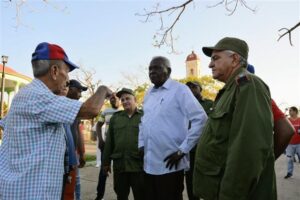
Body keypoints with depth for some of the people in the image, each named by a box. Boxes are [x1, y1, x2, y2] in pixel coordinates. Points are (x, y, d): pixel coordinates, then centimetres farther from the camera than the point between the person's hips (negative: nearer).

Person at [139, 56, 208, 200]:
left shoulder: (179, 90, -8)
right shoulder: (148, 94, 13)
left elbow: (200, 119, -14)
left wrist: (183, 149, -15)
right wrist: (141, 144, 12)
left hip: (170, 164, -6)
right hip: (149, 164, 7)